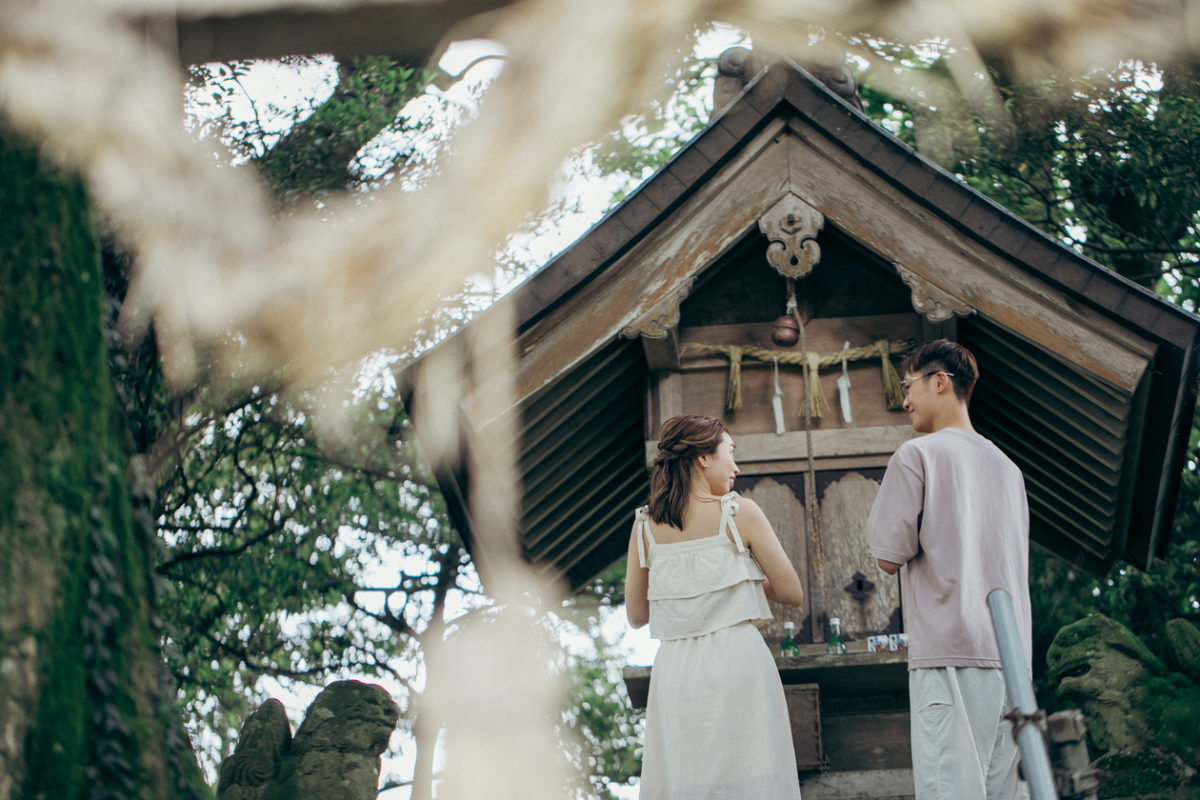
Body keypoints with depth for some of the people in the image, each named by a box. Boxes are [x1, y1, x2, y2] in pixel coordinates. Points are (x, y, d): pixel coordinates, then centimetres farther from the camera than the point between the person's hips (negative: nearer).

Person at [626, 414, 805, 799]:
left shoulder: (645, 526, 7)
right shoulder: (739, 513, -3)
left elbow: (636, 615, 14)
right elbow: (792, 593, 2)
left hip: (674, 670, 3)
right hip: (736, 662, -3)